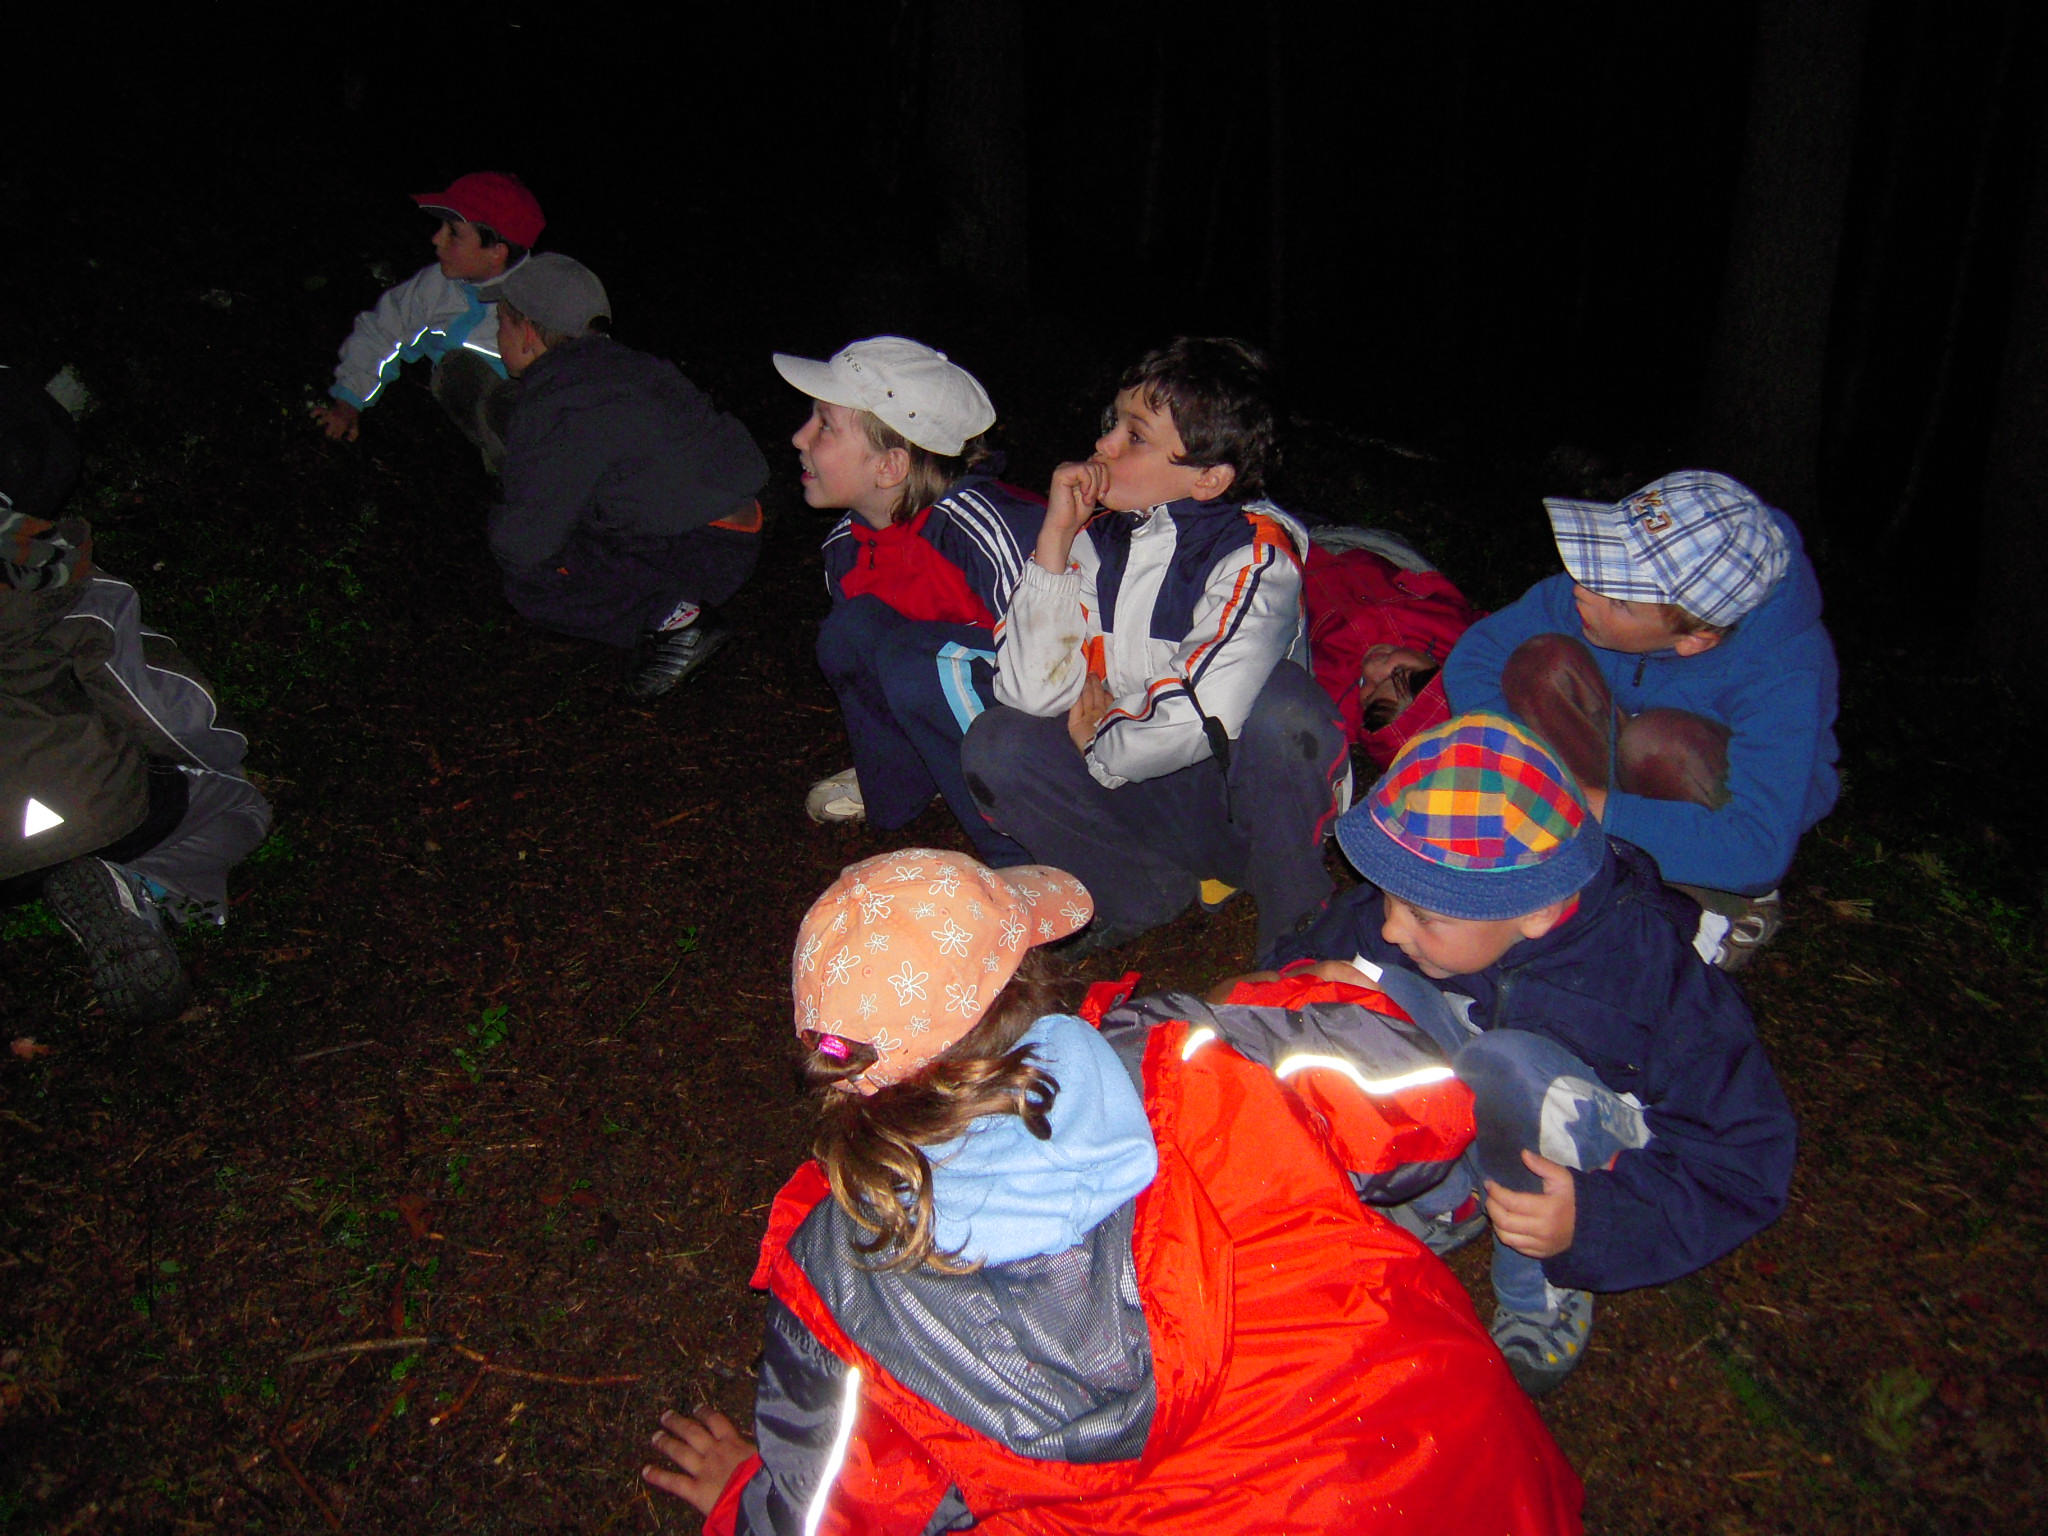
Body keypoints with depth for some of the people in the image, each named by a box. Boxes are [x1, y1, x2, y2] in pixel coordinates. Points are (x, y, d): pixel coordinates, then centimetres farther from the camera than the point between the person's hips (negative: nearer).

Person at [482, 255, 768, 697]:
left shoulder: (554, 408, -16)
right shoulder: (624, 363, 12)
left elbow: (524, 547, -13)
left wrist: (499, 524, 11)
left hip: (699, 553, -9)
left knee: (528, 583, -1)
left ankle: (672, 619, -11)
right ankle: (672, 610, 8)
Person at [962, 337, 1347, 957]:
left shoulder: (1258, 551, -17)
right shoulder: (1098, 536, -2)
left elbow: (1209, 717, -27)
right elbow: (1032, 693, -13)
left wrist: (1097, 746, -10)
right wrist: (1056, 535, -16)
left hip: (1245, 799, -4)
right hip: (1144, 802, 4)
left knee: (1284, 702, -34)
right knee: (995, 743, -17)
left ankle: (1297, 932, -12)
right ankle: (1158, 888, -2)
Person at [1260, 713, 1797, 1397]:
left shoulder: (1651, 972, -29)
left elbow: (1745, 1162, -24)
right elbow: (1303, 956, -2)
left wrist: (1594, 1221, -37)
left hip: (1593, 1168, -4)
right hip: (1451, 1123, 4)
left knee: (1509, 1065, -38)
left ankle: (1545, 1289, -12)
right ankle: (1454, 1198, -1)